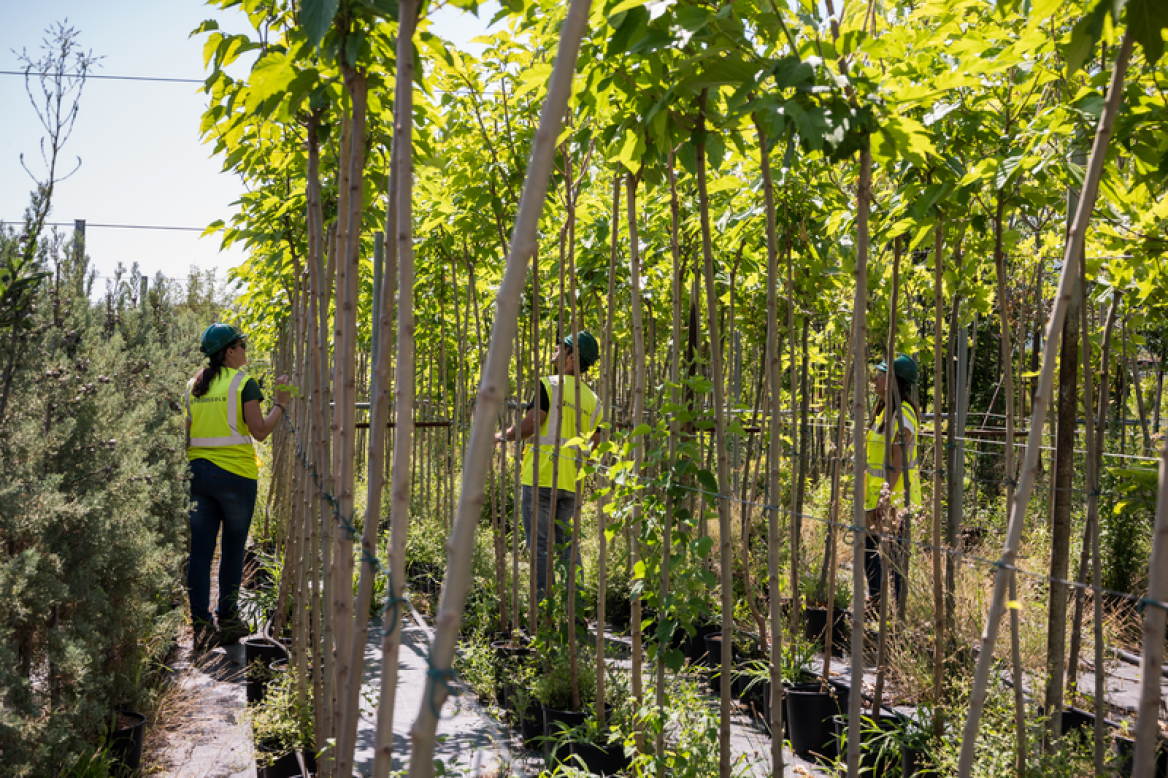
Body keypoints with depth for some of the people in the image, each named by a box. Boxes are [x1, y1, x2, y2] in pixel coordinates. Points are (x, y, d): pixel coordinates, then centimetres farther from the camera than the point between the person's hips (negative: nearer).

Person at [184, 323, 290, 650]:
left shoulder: (193, 385, 11)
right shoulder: (244, 383, -7)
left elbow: (186, 435, 12)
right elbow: (260, 431, -11)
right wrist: (281, 404, 1)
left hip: (199, 471, 5)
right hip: (235, 473, -5)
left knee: (200, 550, 4)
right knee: (233, 549, 8)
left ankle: (201, 625, 3)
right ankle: (226, 619, 15)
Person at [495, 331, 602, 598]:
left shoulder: (549, 385, -6)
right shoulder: (592, 399, 12)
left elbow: (531, 425, -14)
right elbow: (594, 445, 12)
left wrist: (502, 436, 2)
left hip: (541, 476, -6)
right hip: (570, 481, 6)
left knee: (539, 544, -1)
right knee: (566, 544, 12)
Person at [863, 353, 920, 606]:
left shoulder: (902, 415, -19)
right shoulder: (885, 410, 11)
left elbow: (898, 462, -22)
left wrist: (886, 497, -24)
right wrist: (869, 488, 20)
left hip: (895, 495, -10)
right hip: (876, 492, 10)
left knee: (893, 550, -1)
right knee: (868, 545, 16)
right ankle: (875, 595, 29)